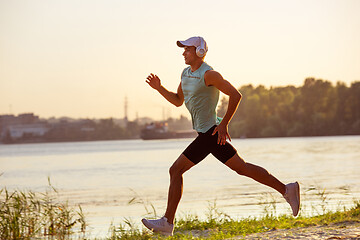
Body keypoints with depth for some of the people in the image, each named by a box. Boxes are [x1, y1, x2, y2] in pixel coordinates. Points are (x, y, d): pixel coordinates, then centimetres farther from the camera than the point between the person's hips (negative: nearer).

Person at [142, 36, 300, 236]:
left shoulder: (208, 74, -15)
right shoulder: (186, 73, 13)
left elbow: (235, 95, -18)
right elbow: (177, 101, 23)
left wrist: (224, 124, -18)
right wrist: (159, 88, 9)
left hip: (210, 133, -9)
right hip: (208, 132, 9)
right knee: (242, 168, 9)